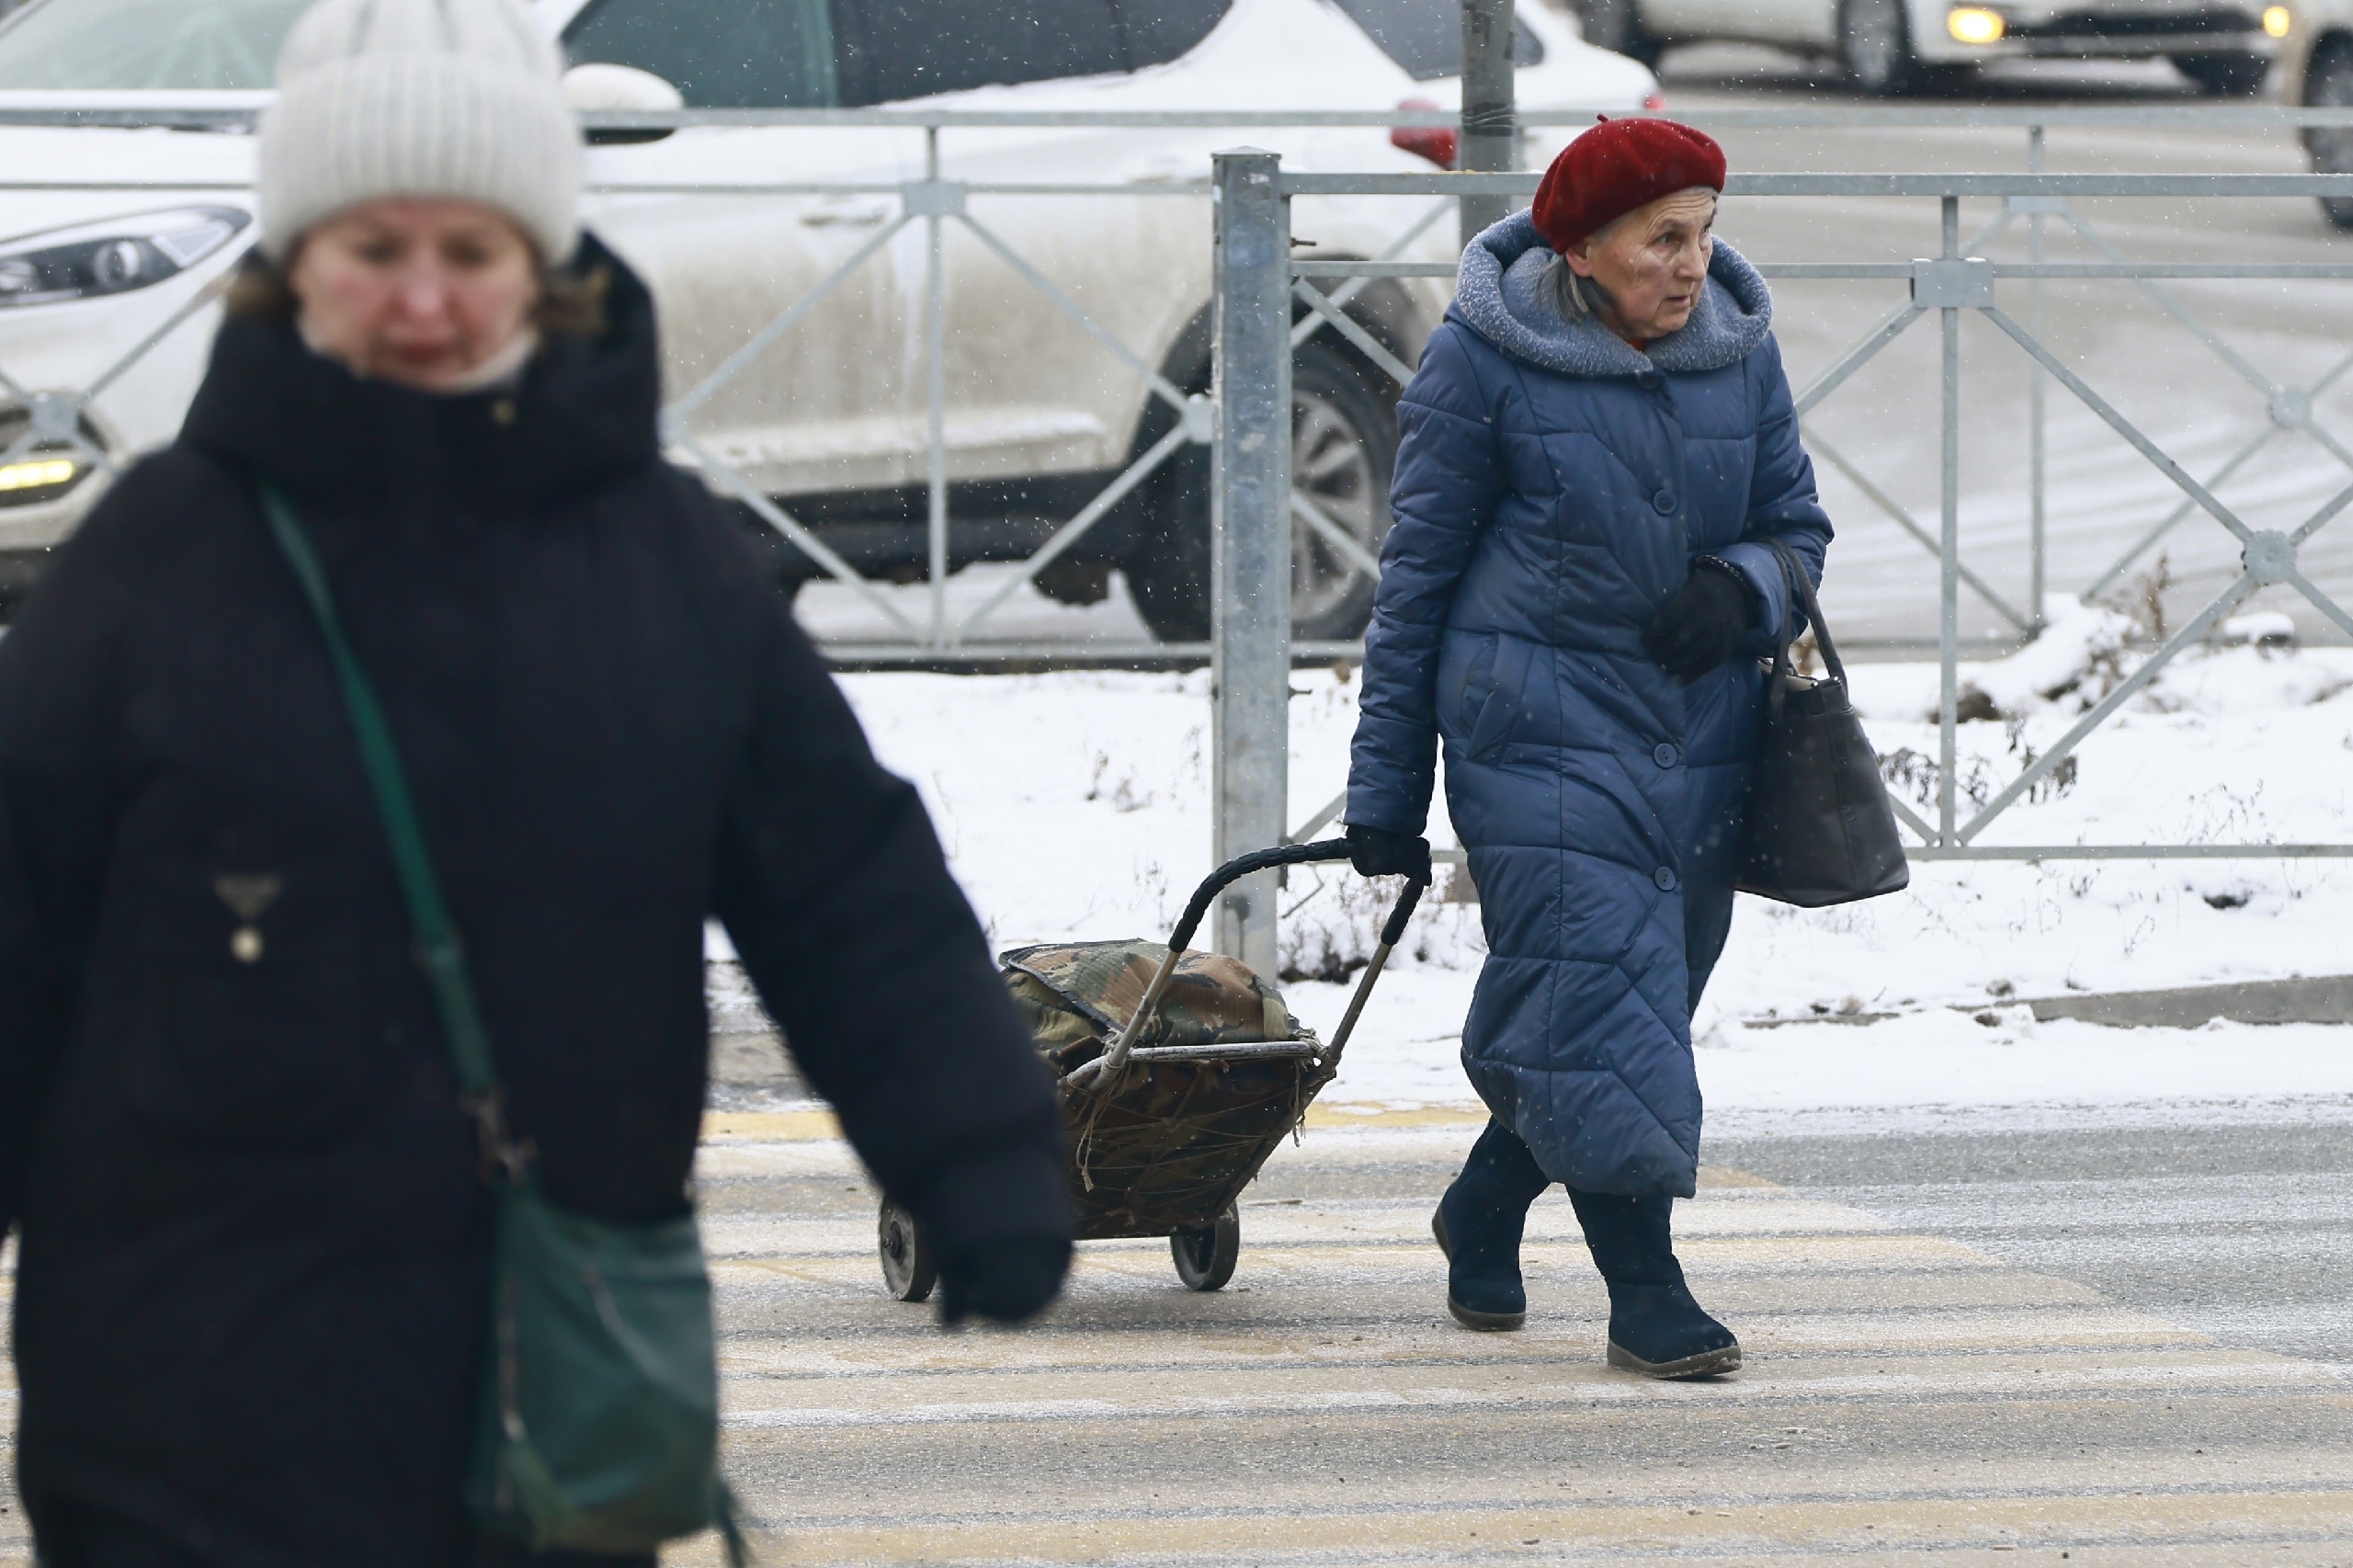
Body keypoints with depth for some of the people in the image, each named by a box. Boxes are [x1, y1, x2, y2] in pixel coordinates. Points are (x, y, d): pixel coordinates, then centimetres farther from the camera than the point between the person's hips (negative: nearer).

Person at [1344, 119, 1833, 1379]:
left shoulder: (1739, 351, 3)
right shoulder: (1484, 361, -9)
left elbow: (1797, 526, 13)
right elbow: (1419, 568, -3)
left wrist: (1745, 585, -13)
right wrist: (1385, 788, -2)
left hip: (1698, 740, 5)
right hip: (1542, 728, -5)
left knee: (1644, 1004, 12)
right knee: (1594, 994, -14)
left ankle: (1483, 1213, 36)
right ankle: (1646, 1295, -9)